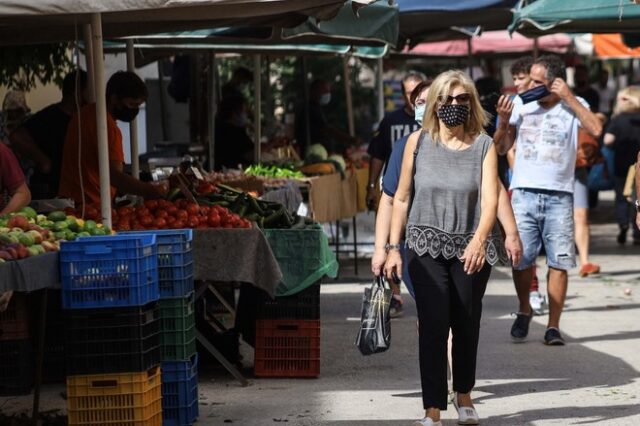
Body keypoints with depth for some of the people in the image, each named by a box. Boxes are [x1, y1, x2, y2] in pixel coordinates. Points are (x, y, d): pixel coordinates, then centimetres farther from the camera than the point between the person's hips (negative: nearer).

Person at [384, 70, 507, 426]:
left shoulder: (484, 146, -3)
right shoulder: (418, 143, 0)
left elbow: (491, 199, -14)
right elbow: (402, 197, 6)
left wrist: (479, 240, -31)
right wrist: (394, 248, 2)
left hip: (472, 249, 0)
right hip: (427, 246, 0)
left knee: (467, 324, 10)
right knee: (434, 323, -11)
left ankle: (463, 393, 34)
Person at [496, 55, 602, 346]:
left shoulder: (574, 105, 3)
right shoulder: (521, 105, 8)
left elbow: (595, 129, -17)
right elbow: (502, 148, 12)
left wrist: (568, 97, -13)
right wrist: (504, 120, -5)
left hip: (559, 196, -1)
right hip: (524, 193, 1)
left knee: (558, 263, -2)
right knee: (520, 259, -1)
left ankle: (553, 326, 5)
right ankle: (524, 311, 24)